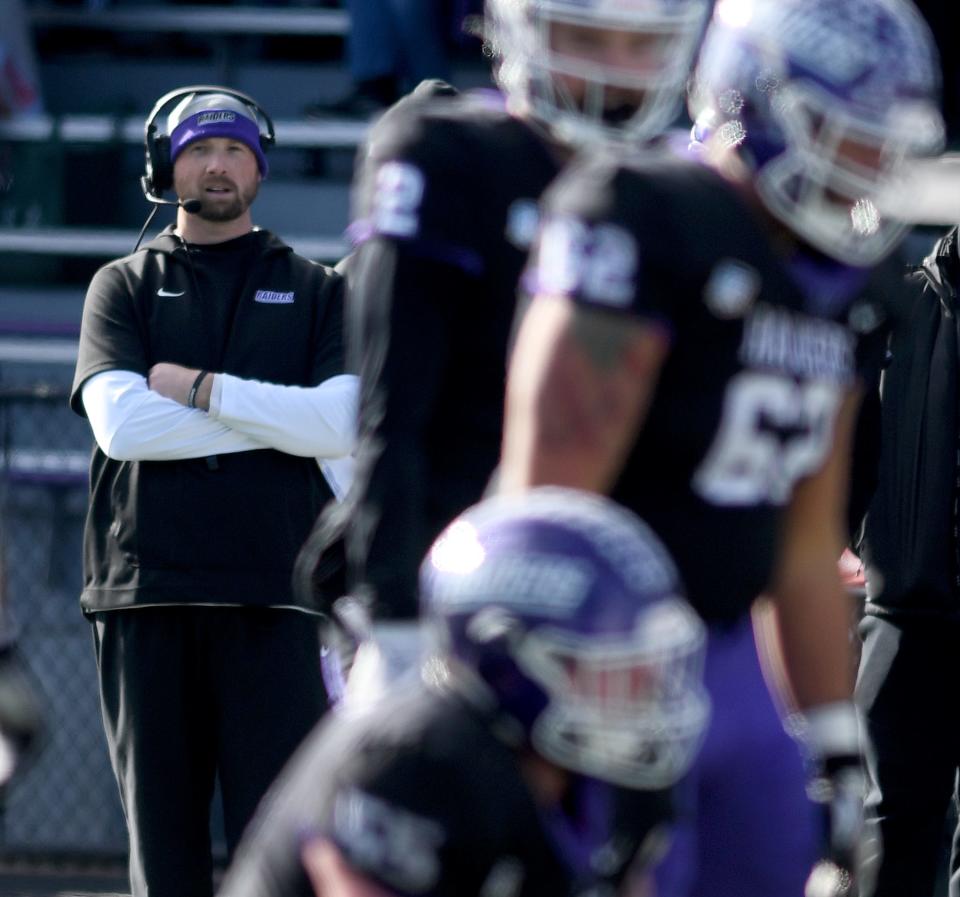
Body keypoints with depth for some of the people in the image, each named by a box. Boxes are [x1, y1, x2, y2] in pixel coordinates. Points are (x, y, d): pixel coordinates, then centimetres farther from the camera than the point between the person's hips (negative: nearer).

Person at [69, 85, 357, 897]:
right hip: (147, 589, 1)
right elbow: (119, 422, -4)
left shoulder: (315, 290, 15)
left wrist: (202, 389, -6)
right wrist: (276, 419, -4)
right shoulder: (123, 287, 15)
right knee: (160, 821, 0)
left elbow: (339, 425, -3)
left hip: (271, 591, -1)